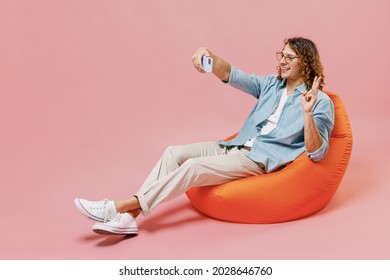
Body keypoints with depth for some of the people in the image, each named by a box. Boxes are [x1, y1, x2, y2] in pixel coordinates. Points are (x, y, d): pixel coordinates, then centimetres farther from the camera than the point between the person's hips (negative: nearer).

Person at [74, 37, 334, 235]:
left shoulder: (321, 102, -4)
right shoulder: (271, 84, 13)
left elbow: (316, 153, -14)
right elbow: (231, 75, 1)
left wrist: (308, 112, -30)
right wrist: (209, 55, -20)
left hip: (261, 159, -7)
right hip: (236, 147, 7)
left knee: (193, 167, -25)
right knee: (175, 152, -11)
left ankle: (121, 206, -23)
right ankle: (129, 216, -19)